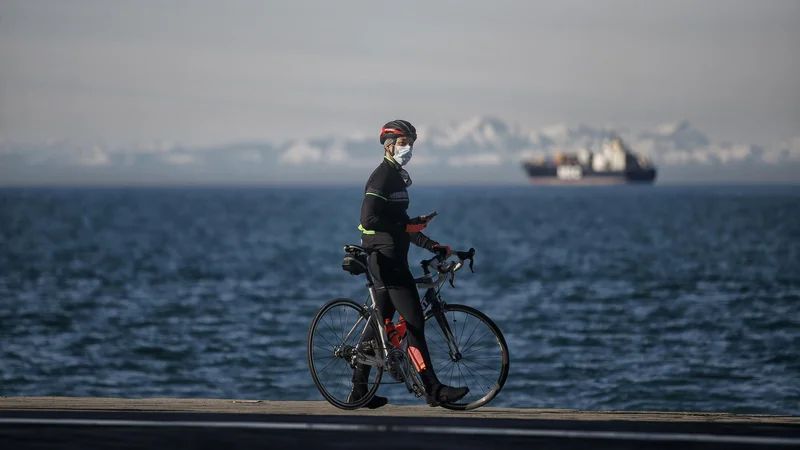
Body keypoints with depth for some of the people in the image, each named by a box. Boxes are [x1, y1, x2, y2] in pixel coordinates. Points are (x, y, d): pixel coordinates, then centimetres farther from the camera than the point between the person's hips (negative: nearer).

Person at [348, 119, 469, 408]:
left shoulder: (396, 178, 21)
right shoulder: (382, 178, -12)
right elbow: (370, 220, -22)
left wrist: (433, 247, 19)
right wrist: (407, 225, -20)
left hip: (391, 260, 11)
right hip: (386, 259, -11)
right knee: (414, 321, -13)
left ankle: (359, 390, 16)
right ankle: (433, 389, -15)